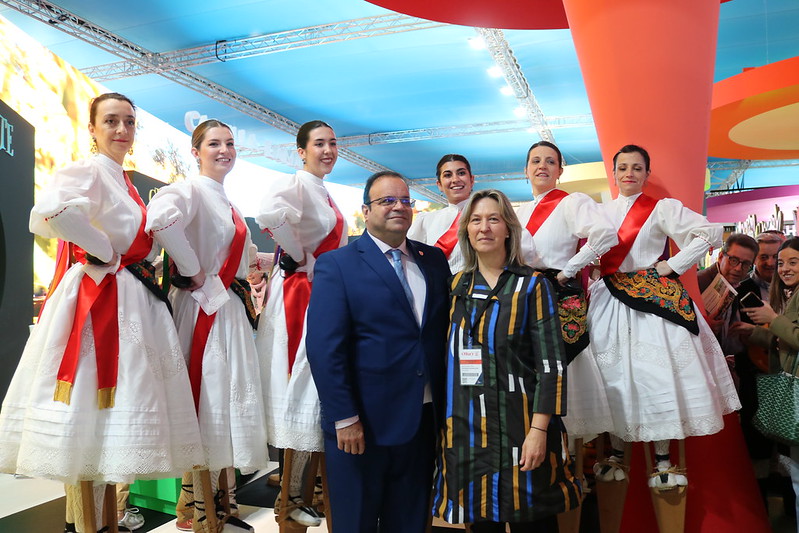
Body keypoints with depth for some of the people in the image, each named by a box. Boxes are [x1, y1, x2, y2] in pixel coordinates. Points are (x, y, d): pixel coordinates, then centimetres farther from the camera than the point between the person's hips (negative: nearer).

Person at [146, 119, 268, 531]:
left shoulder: (227, 203, 17)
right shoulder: (192, 189, -10)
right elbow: (161, 217, -32)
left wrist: (242, 283, 12)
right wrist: (194, 272, -23)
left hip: (231, 309, 9)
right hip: (203, 307, -9)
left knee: (229, 395, 13)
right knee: (206, 395, -2)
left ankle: (219, 491, 28)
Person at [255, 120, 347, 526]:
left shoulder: (326, 195, 17)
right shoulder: (296, 184, -12)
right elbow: (269, 212, -34)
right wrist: (303, 258, -22)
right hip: (297, 292, -9)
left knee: (317, 386, 14)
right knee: (299, 389, -2)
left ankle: (301, 484, 29)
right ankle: (289, 495, 13)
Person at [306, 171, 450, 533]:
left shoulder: (435, 260, 7)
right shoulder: (336, 265, -8)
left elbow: (445, 331, 8)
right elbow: (325, 349, -13)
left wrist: (445, 406, 3)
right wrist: (344, 419, -16)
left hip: (423, 420, 5)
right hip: (363, 423, -4)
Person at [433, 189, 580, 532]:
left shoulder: (532, 285, -3)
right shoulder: (457, 286, 9)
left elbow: (551, 363, -9)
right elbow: (447, 357, 12)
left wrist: (538, 431, -16)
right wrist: (444, 423, 8)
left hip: (518, 426, -3)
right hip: (465, 427, 4)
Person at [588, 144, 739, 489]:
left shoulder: (661, 208, 0)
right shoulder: (602, 212, 12)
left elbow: (710, 233, -6)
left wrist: (674, 265, -9)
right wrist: (591, 287, 6)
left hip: (652, 302, -4)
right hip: (609, 302, 4)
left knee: (657, 374, -5)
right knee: (613, 374, 4)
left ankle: (662, 461, 5)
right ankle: (615, 455, 14)